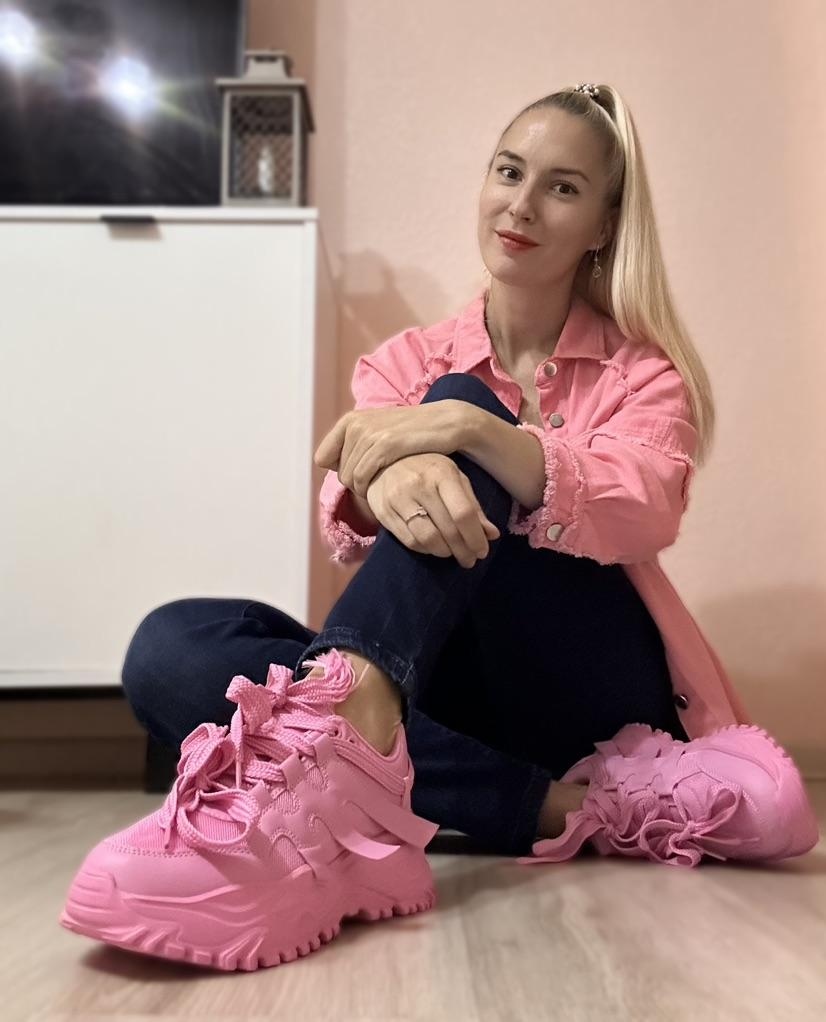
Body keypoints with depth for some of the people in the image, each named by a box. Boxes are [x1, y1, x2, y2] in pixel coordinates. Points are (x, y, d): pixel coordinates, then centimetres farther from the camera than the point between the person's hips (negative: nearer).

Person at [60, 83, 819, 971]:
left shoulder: (642, 367, 6)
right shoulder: (409, 359, 11)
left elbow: (644, 515, -16)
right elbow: (350, 528, -9)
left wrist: (463, 427, -31)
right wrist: (385, 475, -35)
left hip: (593, 690, -2)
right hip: (431, 684, 3)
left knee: (459, 404, -22)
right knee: (168, 646, -23)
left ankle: (330, 749, -46)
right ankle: (559, 807, -31)